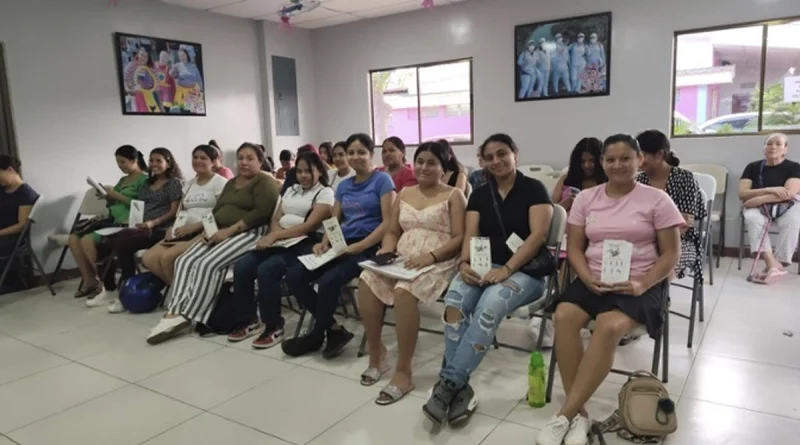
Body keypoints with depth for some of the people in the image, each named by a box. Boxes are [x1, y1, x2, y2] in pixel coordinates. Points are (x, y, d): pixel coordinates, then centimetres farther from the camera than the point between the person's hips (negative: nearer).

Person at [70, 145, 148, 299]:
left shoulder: (144, 179, -4)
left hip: (125, 222, -9)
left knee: (87, 240, -25)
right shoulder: (123, 180, 22)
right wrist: (107, 197, 0)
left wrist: (117, 195, -14)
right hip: (111, 219, 9)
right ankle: (89, 280, -1)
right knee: (74, 238, -7)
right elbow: (112, 204, 21)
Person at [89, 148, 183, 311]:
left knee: (123, 244, -28)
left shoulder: (174, 182, 0)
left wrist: (153, 222, -20)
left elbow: (174, 211, -8)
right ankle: (108, 290, -3)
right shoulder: (147, 184, 24)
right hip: (141, 228, 8)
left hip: (160, 230, -8)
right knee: (106, 244, -12)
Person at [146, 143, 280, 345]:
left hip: (248, 233, -8)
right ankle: (174, 313, -23)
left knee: (208, 264, -28)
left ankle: (188, 316, -22)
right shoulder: (231, 183, 24)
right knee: (185, 261, -13)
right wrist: (210, 229, -2)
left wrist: (229, 230, -20)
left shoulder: (264, 182, -3)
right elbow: (216, 209, 20)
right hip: (220, 233, 9)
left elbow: (261, 212, -17)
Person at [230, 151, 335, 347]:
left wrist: (276, 235, -18)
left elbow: (309, 226, -13)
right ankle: (249, 320, 2)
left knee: (266, 270, -30)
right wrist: (274, 235, -8)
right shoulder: (291, 190, 22)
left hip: (305, 244, -7)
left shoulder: (325, 193, -1)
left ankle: (274, 327, -15)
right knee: (241, 267, -13)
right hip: (281, 242, 7)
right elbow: (276, 218, 16)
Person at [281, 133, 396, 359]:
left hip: (369, 247, -7)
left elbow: (388, 222, -10)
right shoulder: (344, 185, 18)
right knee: (293, 276, -13)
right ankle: (334, 329, -5)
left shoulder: (382, 180, -2)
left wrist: (360, 246, -20)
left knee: (328, 281, -31)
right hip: (341, 244, 7)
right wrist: (324, 243, -3)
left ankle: (317, 335, -4)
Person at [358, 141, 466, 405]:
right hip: (401, 261, 6)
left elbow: (459, 238, -6)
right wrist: (386, 251, -5)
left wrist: (431, 256, -21)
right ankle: (376, 353, -7)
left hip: (438, 263, -5)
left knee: (404, 291, -35)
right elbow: (392, 232, 18)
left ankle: (403, 372, -24)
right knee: (366, 280, -23)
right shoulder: (404, 194, 19)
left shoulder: (453, 196, 3)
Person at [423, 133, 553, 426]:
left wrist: (507, 269, -21)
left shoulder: (534, 189, 2)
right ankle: (460, 388, -28)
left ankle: (448, 383, -31)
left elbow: (538, 234, -10)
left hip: (525, 271, -4)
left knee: (489, 306, -36)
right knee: (454, 301, -30)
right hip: (483, 267, 4)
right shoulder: (479, 195, 15)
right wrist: (465, 263, -18)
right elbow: (470, 236, 5)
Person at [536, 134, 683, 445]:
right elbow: (574, 247, 9)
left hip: (639, 284, -3)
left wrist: (642, 285, -15)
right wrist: (587, 278, -11)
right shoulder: (586, 198, 10)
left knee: (609, 326, -34)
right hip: (593, 280, 3)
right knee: (563, 316, -29)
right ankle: (578, 415, -21)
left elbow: (671, 254, 1)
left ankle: (564, 416, -26)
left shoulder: (657, 200, 1)